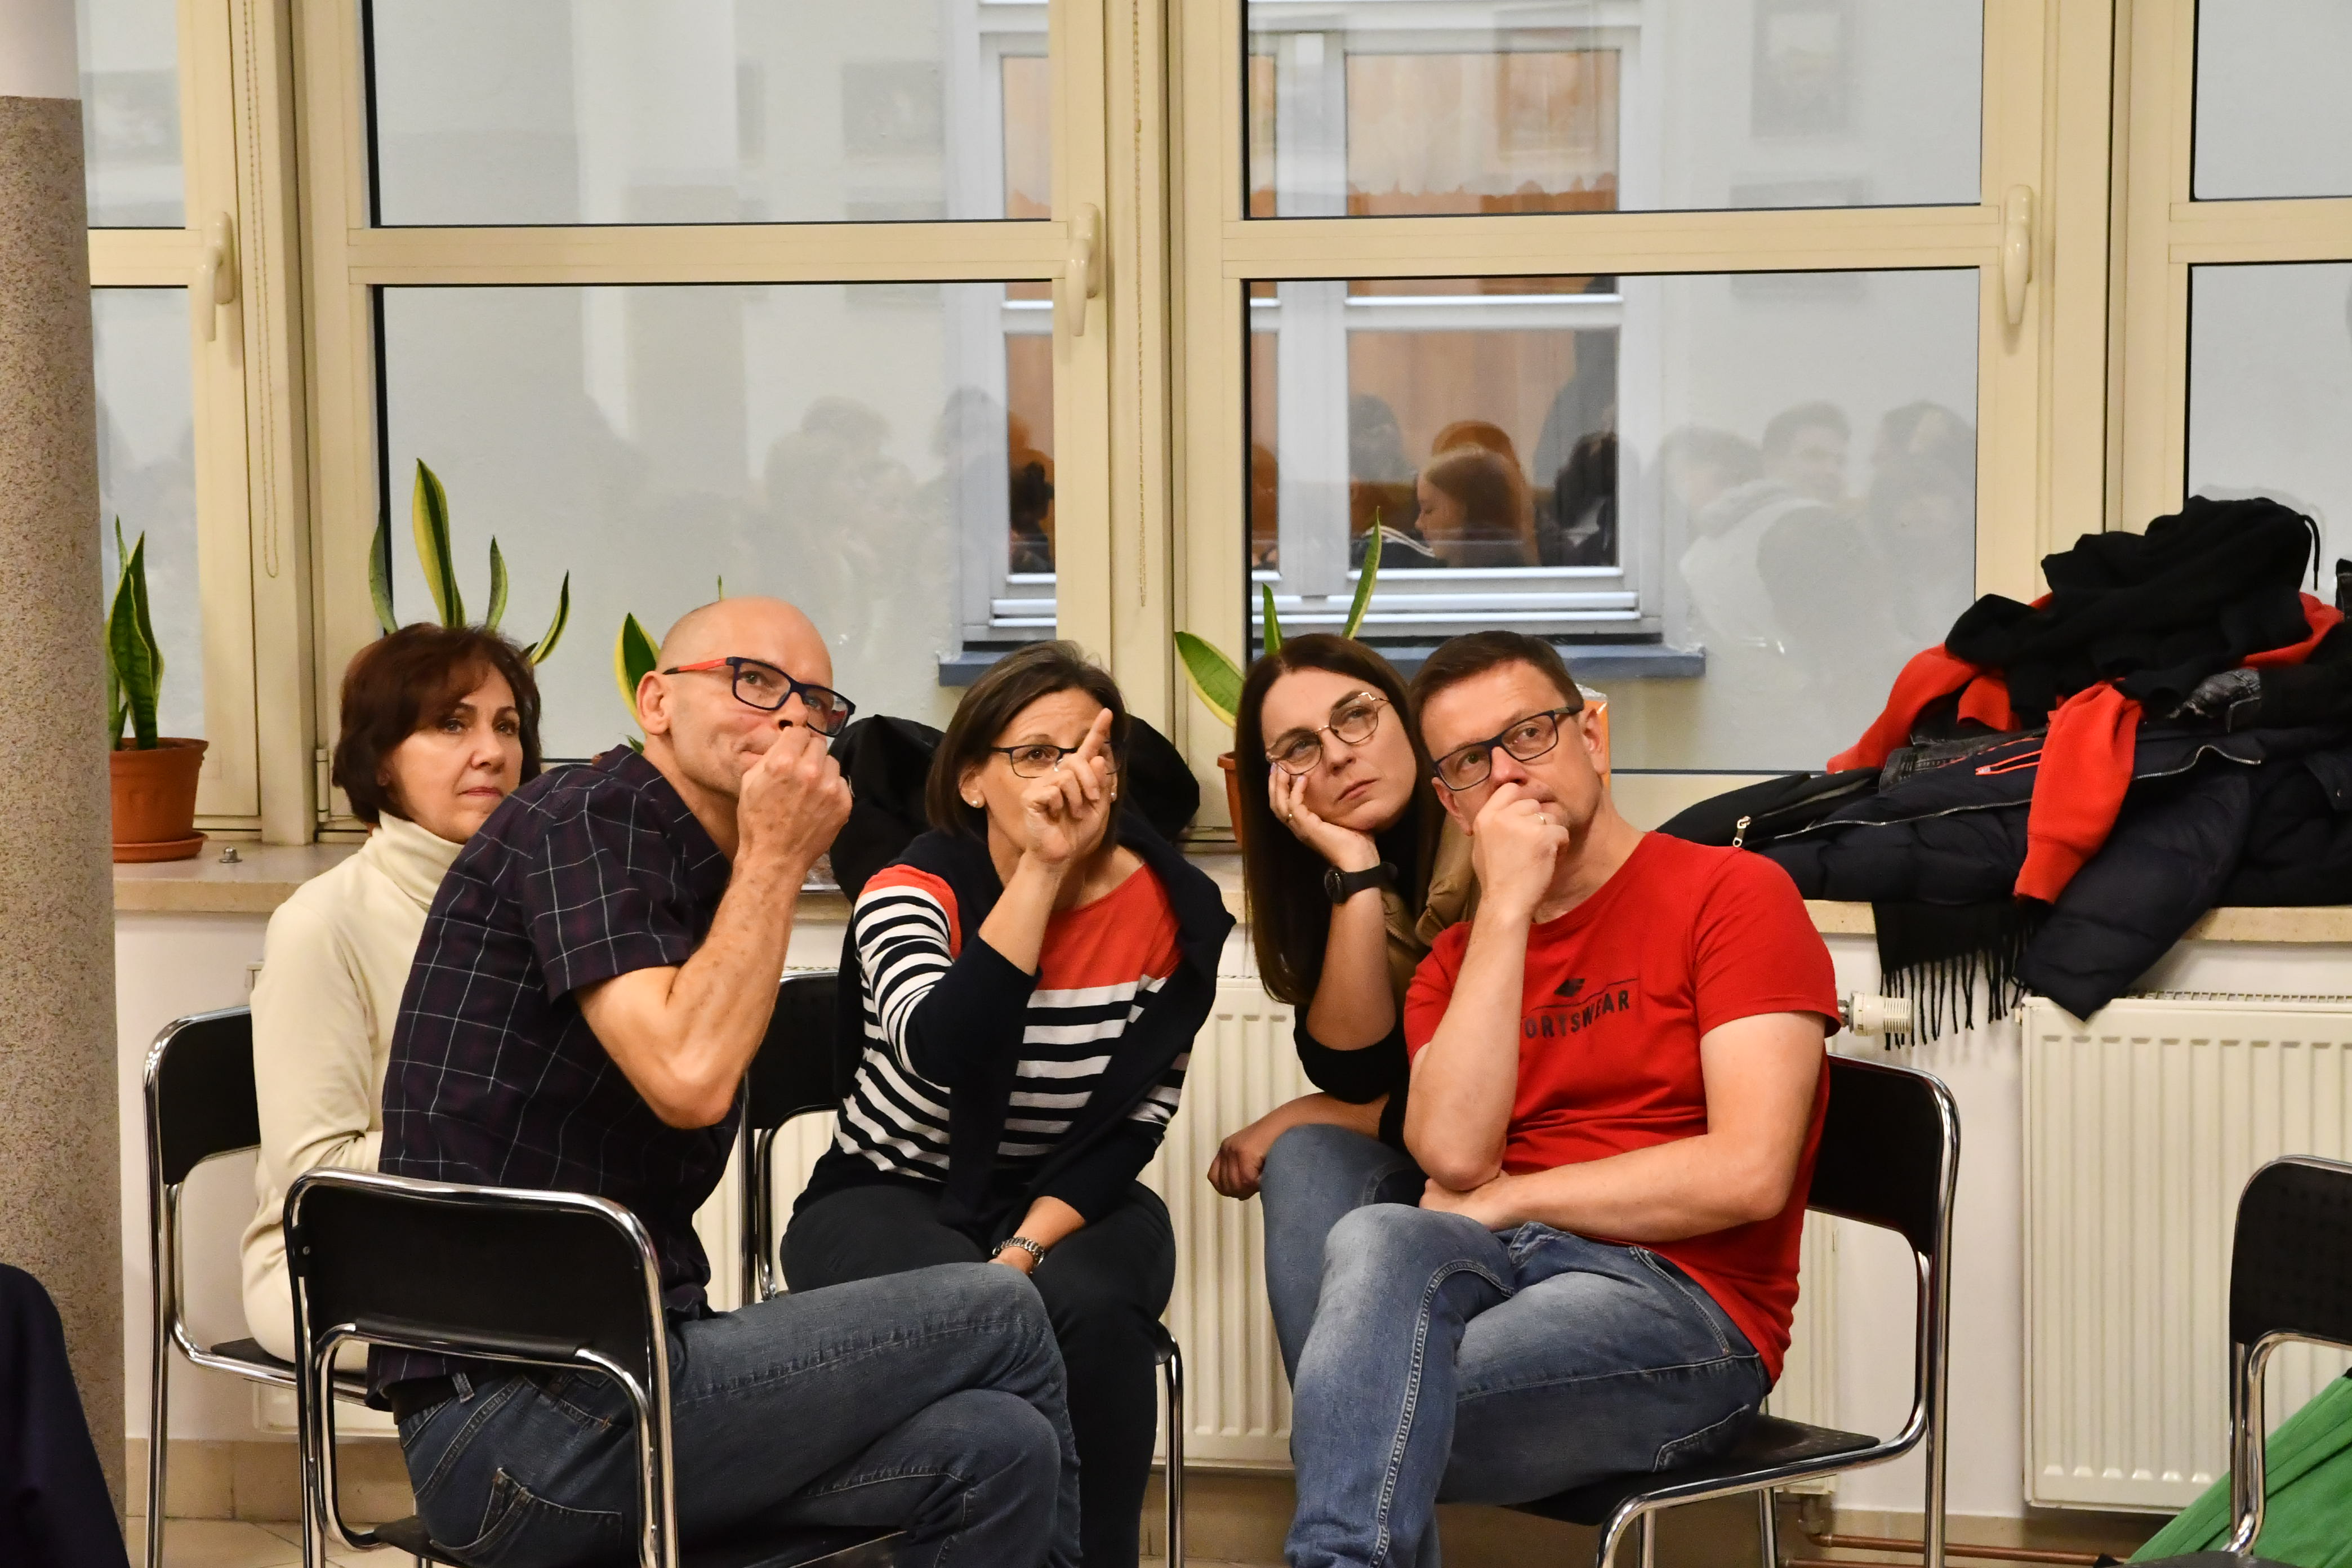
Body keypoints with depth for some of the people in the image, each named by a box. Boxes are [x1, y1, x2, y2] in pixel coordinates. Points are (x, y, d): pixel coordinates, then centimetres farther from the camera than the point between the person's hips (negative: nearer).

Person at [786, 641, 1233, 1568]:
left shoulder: (1172, 909, -6)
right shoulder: (911, 892, -12)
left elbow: (1138, 1117, -4)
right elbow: (942, 1053, -32)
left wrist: (1028, 1247, -18)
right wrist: (1042, 868, -33)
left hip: (1071, 1205, 2)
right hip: (888, 1200, -2)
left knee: (1092, 1310, -32)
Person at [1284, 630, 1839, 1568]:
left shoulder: (1732, 891, 4)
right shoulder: (1455, 962, 19)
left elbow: (1749, 1174, -9)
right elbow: (1454, 1155, -4)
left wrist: (1504, 1202, -2)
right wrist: (1508, 907, -3)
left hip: (1685, 1302, -4)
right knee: (1378, 1242, -34)